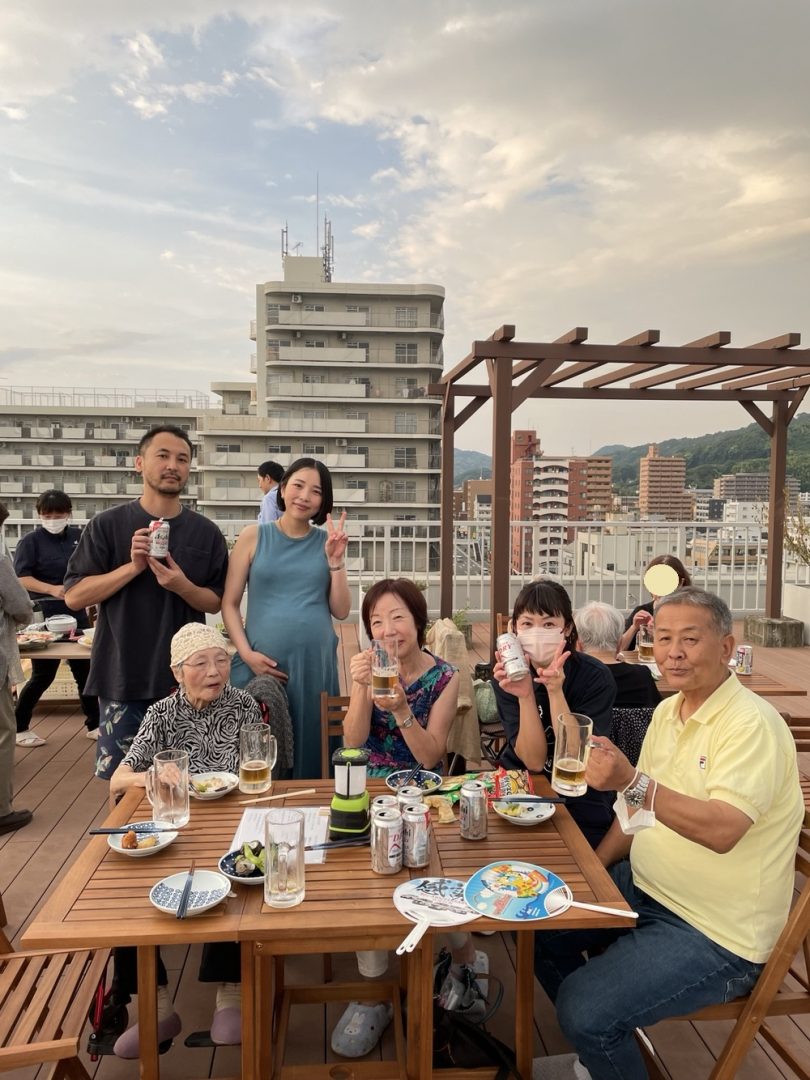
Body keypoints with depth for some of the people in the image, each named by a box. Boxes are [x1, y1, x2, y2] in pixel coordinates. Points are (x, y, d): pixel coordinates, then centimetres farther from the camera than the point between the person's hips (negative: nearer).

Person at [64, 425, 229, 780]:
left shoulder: (206, 532, 2)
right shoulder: (108, 524, -2)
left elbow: (214, 602, 4)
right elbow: (74, 596, -5)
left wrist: (182, 585, -17)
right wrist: (133, 567, -18)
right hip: (122, 676, -1)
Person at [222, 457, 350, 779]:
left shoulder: (327, 542, 7)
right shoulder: (253, 537, 2)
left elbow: (341, 611, 4)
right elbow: (229, 604, 2)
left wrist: (335, 561, -7)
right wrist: (246, 653, -10)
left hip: (316, 663, 2)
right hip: (262, 664, -1)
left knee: (310, 747, 10)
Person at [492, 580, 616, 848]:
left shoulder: (596, 676, -15)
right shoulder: (507, 675, -10)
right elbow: (534, 761, -16)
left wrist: (555, 692, -31)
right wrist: (525, 696, -30)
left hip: (580, 806, -1)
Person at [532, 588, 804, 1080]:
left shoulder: (752, 724, -21)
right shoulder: (667, 711, 5)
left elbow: (722, 830, -33)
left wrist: (631, 781, -43)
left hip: (715, 933, -9)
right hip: (646, 889, 9)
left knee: (583, 1007, -20)